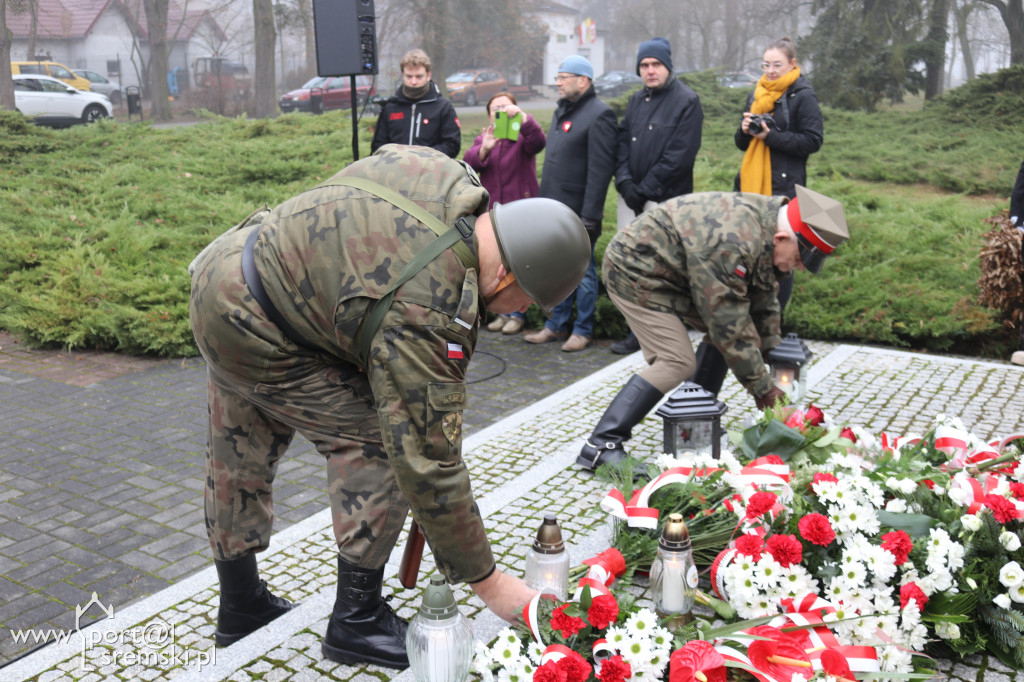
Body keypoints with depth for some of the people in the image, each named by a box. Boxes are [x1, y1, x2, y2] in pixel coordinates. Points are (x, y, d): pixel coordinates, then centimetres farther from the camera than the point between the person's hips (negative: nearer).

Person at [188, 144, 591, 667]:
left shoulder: (450, 177, -10)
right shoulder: (425, 314, -31)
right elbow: (429, 464, -28)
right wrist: (488, 583, -19)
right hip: (253, 332, -10)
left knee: (241, 458, 20)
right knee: (380, 444, -8)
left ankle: (241, 606, 40)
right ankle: (357, 623, 5)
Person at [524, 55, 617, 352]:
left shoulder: (599, 115, -11)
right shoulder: (562, 111, 17)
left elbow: (600, 169, -17)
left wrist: (590, 214, -22)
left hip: (578, 210, -8)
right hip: (553, 210, 8)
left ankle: (582, 330, 12)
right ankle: (556, 325, 24)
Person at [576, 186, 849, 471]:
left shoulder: (768, 218, -3)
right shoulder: (731, 244, -34)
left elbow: (764, 300, 8)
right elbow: (729, 324, -28)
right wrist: (762, 388, -19)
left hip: (671, 272, 10)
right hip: (634, 271, -10)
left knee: (721, 335, 5)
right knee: (676, 362, -19)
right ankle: (601, 446, -19)